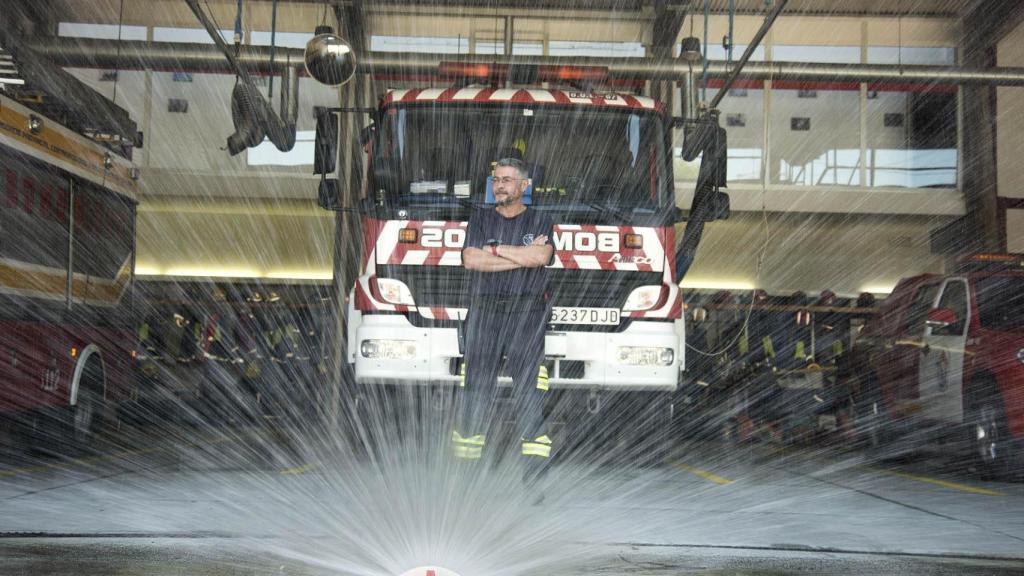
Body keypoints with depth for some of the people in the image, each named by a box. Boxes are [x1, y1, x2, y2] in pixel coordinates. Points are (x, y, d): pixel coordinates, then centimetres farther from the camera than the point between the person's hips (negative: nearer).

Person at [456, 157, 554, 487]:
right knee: (476, 388, 2)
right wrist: (524, 256, -4)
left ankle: (535, 472, -5)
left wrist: (495, 249, -4)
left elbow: (541, 257, -12)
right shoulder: (480, 219, 13)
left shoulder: (540, 221, 9)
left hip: (526, 314, -2)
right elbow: (470, 260, -4)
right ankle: (466, 460, 8)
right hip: (484, 314, 2)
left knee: (529, 390, -6)